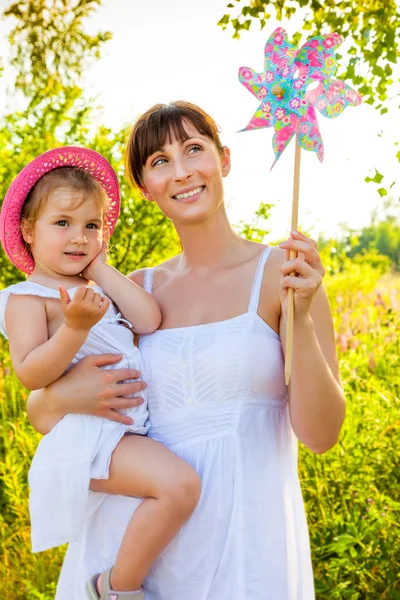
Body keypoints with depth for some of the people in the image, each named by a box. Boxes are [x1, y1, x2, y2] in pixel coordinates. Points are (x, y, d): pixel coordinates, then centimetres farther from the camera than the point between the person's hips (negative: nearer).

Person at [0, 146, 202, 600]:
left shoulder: (96, 290, 19)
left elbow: (150, 320, 1)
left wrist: (101, 269, 5)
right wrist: (76, 326, -28)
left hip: (131, 426, 9)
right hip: (87, 436, -9)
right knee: (179, 484, -27)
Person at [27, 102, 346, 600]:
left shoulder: (282, 275, -5)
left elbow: (320, 435, -11)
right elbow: (39, 412, 11)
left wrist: (301, 318, -23)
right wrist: (64, 396, -11)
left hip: (241, 546, -3)